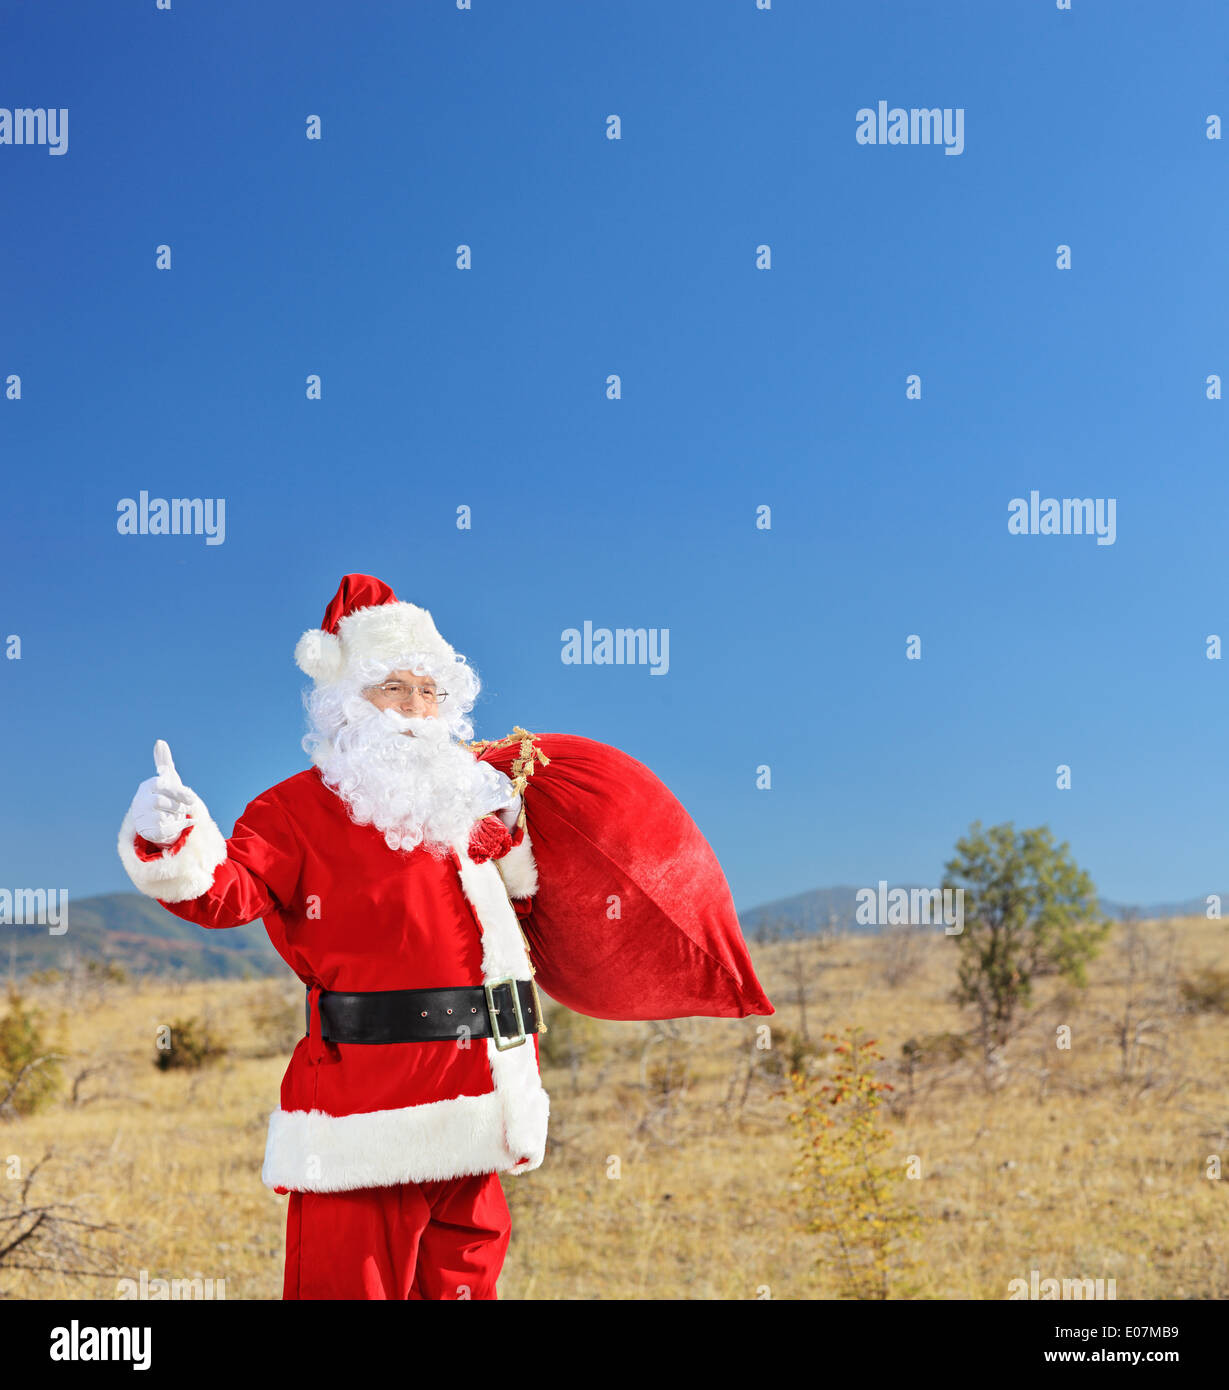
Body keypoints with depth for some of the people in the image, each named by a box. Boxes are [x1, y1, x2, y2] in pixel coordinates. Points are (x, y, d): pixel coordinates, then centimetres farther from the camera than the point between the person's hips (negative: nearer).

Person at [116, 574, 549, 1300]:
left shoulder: (466, 798, 14)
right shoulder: (300, 808, -4)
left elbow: (512, 910, 27)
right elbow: (228, 891, -20)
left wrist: (513, 832, 12)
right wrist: (174, 848, -39)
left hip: (473, 1104, 6)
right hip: (364, 1115, -6)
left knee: (461, 1280, 17)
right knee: (350, 1280, -3)